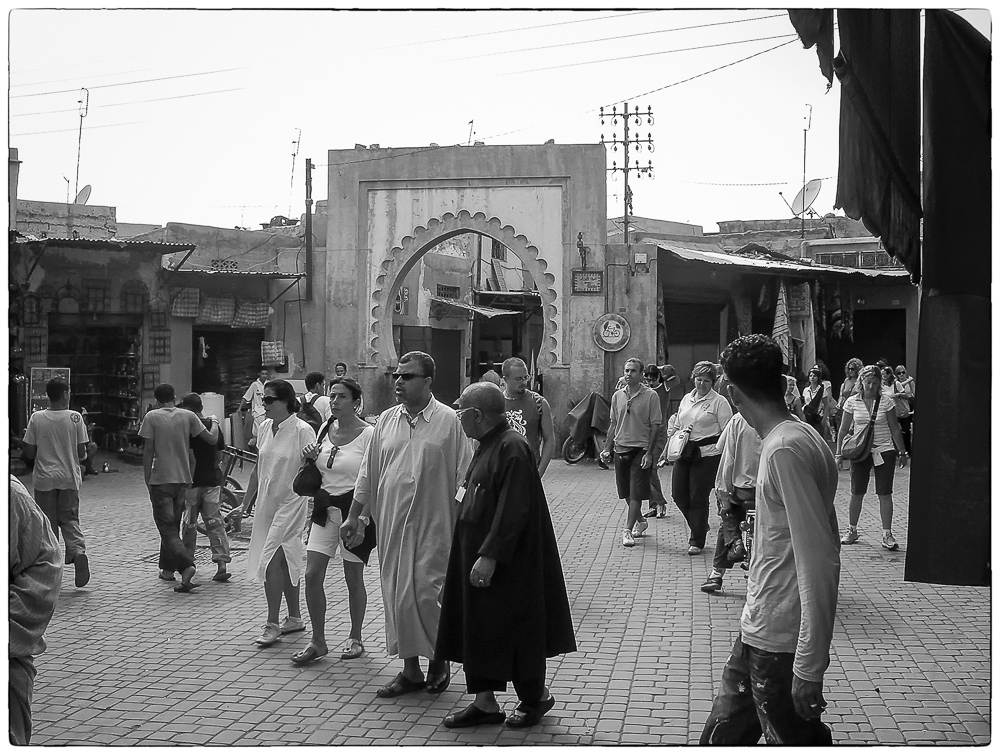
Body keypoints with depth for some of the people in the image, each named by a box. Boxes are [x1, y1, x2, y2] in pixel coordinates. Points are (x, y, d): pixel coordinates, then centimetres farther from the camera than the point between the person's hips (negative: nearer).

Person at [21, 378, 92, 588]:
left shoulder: (36, 418, -5)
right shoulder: (75, 417, -5)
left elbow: (29, 452, -4)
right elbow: (82, 452, -4)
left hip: (44, 478, 0)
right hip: (69, 478, 0)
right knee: (70, 519, 11)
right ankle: (78, 551, -14)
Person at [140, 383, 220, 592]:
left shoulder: (152, 417, -4)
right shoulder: (188, 416, 3)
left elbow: (148, 451, -6)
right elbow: (212, 439, 1)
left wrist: (147, 480, 1)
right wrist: (214, 422, 21)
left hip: (160, 479, -4)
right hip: (183, 479, 4)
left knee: (167, 528, -5)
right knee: (173, 525, 19)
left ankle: (187, 565, -25)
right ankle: (168, 569, 25)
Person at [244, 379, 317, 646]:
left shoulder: (302, 430, -14)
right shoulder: (265, 427, 7)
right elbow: (259, 469, 15)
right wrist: (245, 503, 16)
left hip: (291, 502, -7)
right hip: (267, 501, 7)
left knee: (272, 562, -11)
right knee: (285, 562, 15)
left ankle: (272, 624, -2)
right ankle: (295, 617, 26)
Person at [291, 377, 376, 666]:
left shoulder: (368, 434, -10)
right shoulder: (325, 430, 9)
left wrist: (362, 515, -19)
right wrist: (311, 458, 1)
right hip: (325, 506, 6)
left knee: (354, 577, 6)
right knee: (312, 575, -2)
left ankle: (355, 638, 22)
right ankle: (318, 641, 9)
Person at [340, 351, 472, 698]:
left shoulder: (448, 420, -5)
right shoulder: (387, 420, 9)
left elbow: (464, 476, -5)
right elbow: (368, 471, 15)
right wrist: (353, 516, 14)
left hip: (432, 525, -5)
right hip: (391, 523, 5)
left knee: (425, 594, -7)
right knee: (396, 596, 7)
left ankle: (438, 659, 19)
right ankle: (410, 669, 18)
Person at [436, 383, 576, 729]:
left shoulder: (512, 448, -20)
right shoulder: (488, 446, 9)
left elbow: (513, 510, -25)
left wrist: (490, 555, -26)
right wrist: (477, 554, 16)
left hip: (507, 566, -9)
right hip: (478, 555, 9)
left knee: (512, 631, 4)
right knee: (478, 629, 11)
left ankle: (537, 697, 23)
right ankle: (485, 702, 20)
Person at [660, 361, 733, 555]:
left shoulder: (719, 402, -4)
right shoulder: (687, 398, 14)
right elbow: (675, 425, 22)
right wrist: (667, 449, 17)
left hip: (707, 454, -6)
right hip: (684, 452, 6)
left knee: (698, 497, -3)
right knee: (678, 493, 4)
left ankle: (697, 541, 10)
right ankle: (698, 527, 29)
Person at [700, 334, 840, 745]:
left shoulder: (786, 449, -21)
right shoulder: (801, 437, 8)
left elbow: (819, 561, -24)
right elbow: (827, 540, 13)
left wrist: (810, 666, -23)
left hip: (781, 644, -9)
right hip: (759, 631, 9)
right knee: (722, 733, 18)